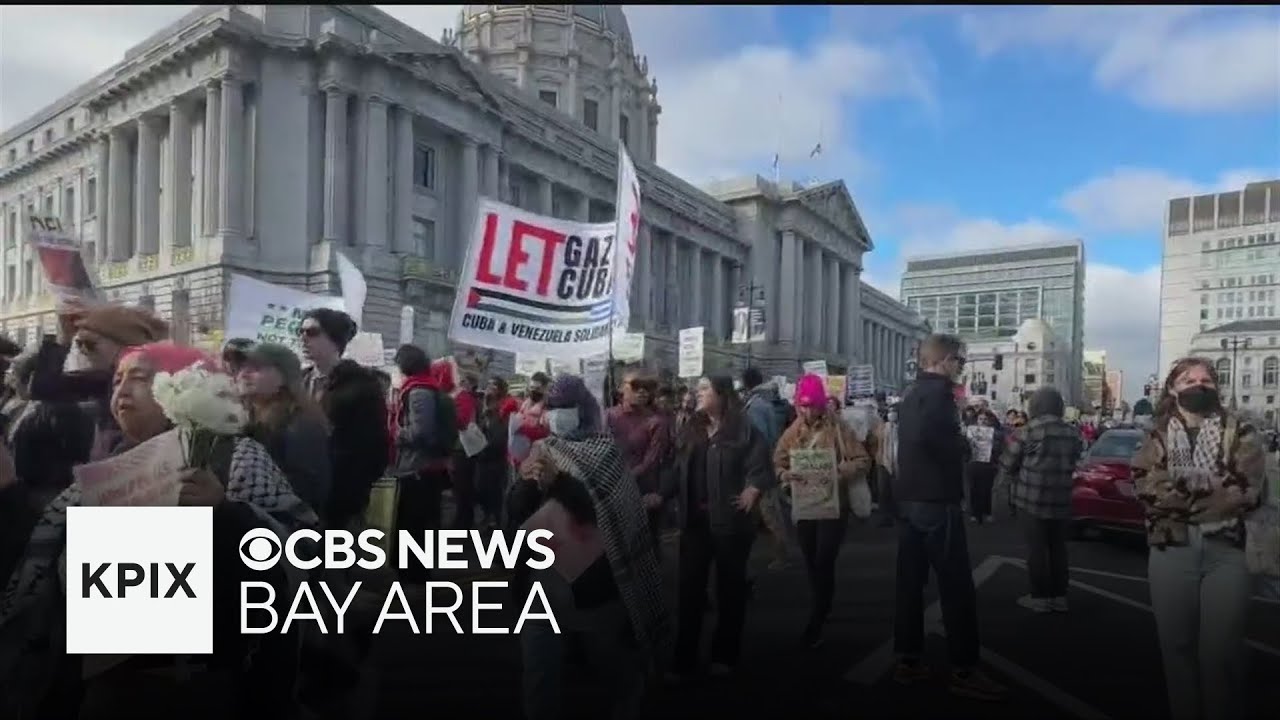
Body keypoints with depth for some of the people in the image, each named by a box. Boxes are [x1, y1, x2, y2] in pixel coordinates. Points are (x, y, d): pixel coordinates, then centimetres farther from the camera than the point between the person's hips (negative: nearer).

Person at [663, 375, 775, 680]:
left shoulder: (743, 430, -7)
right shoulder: (690, 429, 11)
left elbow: (761, 468, -11)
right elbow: (677, 470, 9)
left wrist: (752, 491, -25)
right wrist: (660, 495, -1)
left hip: (730, 520, -4)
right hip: (695, 521, 5)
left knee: (730, 587, 11)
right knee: (689, 588, 6)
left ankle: (724, 655, 26)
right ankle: (684, 659, 15)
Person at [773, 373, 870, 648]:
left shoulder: (838, 429, -8)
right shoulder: (792, 433, 3)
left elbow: (863, 461, -8)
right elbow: (777, 464, 4)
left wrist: (839, 472, -25)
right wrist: (786, 474, -18)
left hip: (833, 506, -4)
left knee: (824, 565, -8)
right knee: (812, 565, 16)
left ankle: (815, 624, 1)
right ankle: (822, 612, 36)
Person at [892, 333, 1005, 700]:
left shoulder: (912, 393, 17)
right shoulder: (938, 389, -12)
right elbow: (930, 434, -30)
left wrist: (954, 444, 12)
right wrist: (962, 447, -13)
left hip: (909, 498, 9)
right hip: (936, 500, -9)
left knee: (910, 580, 10)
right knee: (957, 586, -2)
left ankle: (908, 660, 16)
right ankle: (964, 670, 3)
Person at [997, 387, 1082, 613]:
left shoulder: (1027, 432, -12)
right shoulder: (1072, 434, 4)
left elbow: (1008, 464, -4)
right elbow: (1072, 464, 14)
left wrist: (1008, 482, 15)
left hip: (1033, 499, -5)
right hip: (1061, 500, 5)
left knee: (1036, 548, 2)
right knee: (1058, 548, 13)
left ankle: (1040, 596, 6)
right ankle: (1059, 596, 19)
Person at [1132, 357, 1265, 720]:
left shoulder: (1240, 432, 4)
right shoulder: (1157, 437, 7)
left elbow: (1247, 490, -11)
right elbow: (1148, 488, -9)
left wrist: (1180, 491, -12)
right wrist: (1214, 491, -12)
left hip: (1227, 551, -1)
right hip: (1170, 552, 1)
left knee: (1221, 650, 1)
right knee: (1176, 645, 11)